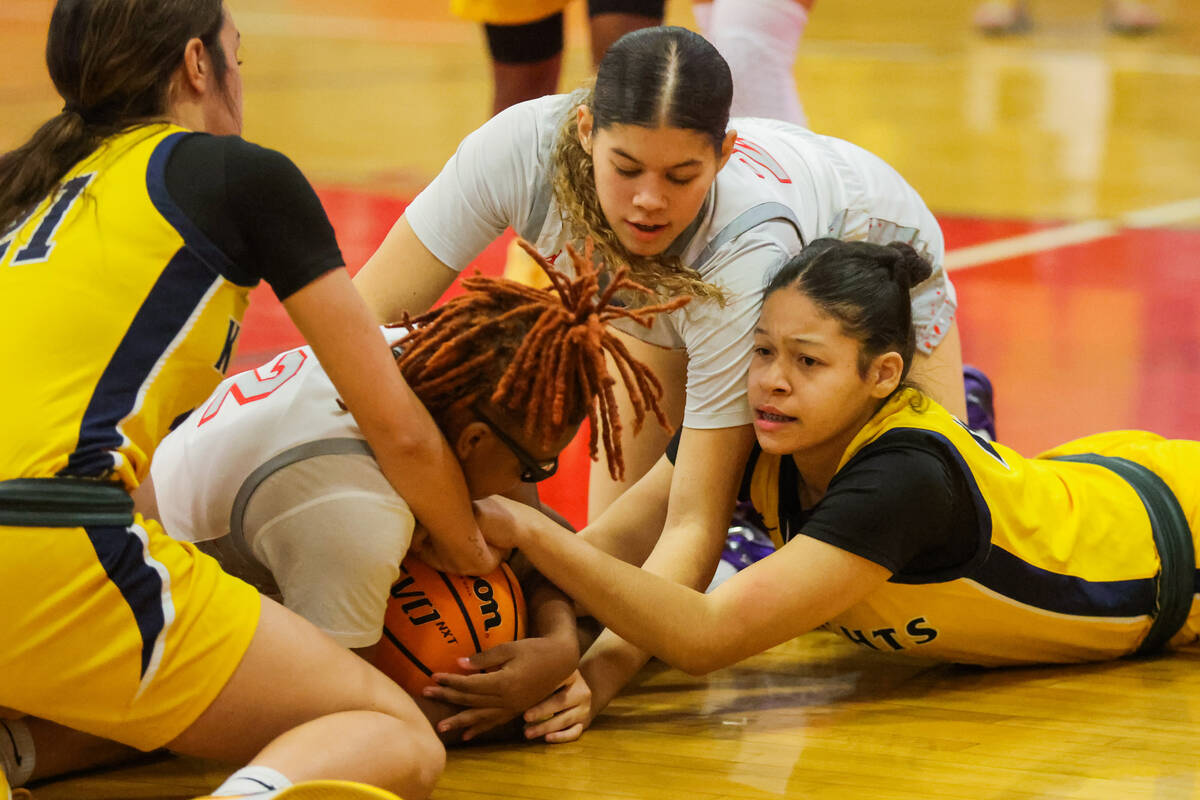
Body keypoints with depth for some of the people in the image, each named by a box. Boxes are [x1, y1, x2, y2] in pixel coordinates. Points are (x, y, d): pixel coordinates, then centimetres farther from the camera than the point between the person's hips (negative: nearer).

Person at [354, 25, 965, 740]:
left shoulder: (748, 248, -46)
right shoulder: (523, 147, -39)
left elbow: (695, 525, -43)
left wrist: (601, 669, -58)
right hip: (664, 297, 3)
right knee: (620, 550, -10)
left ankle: (955, 405, 21)